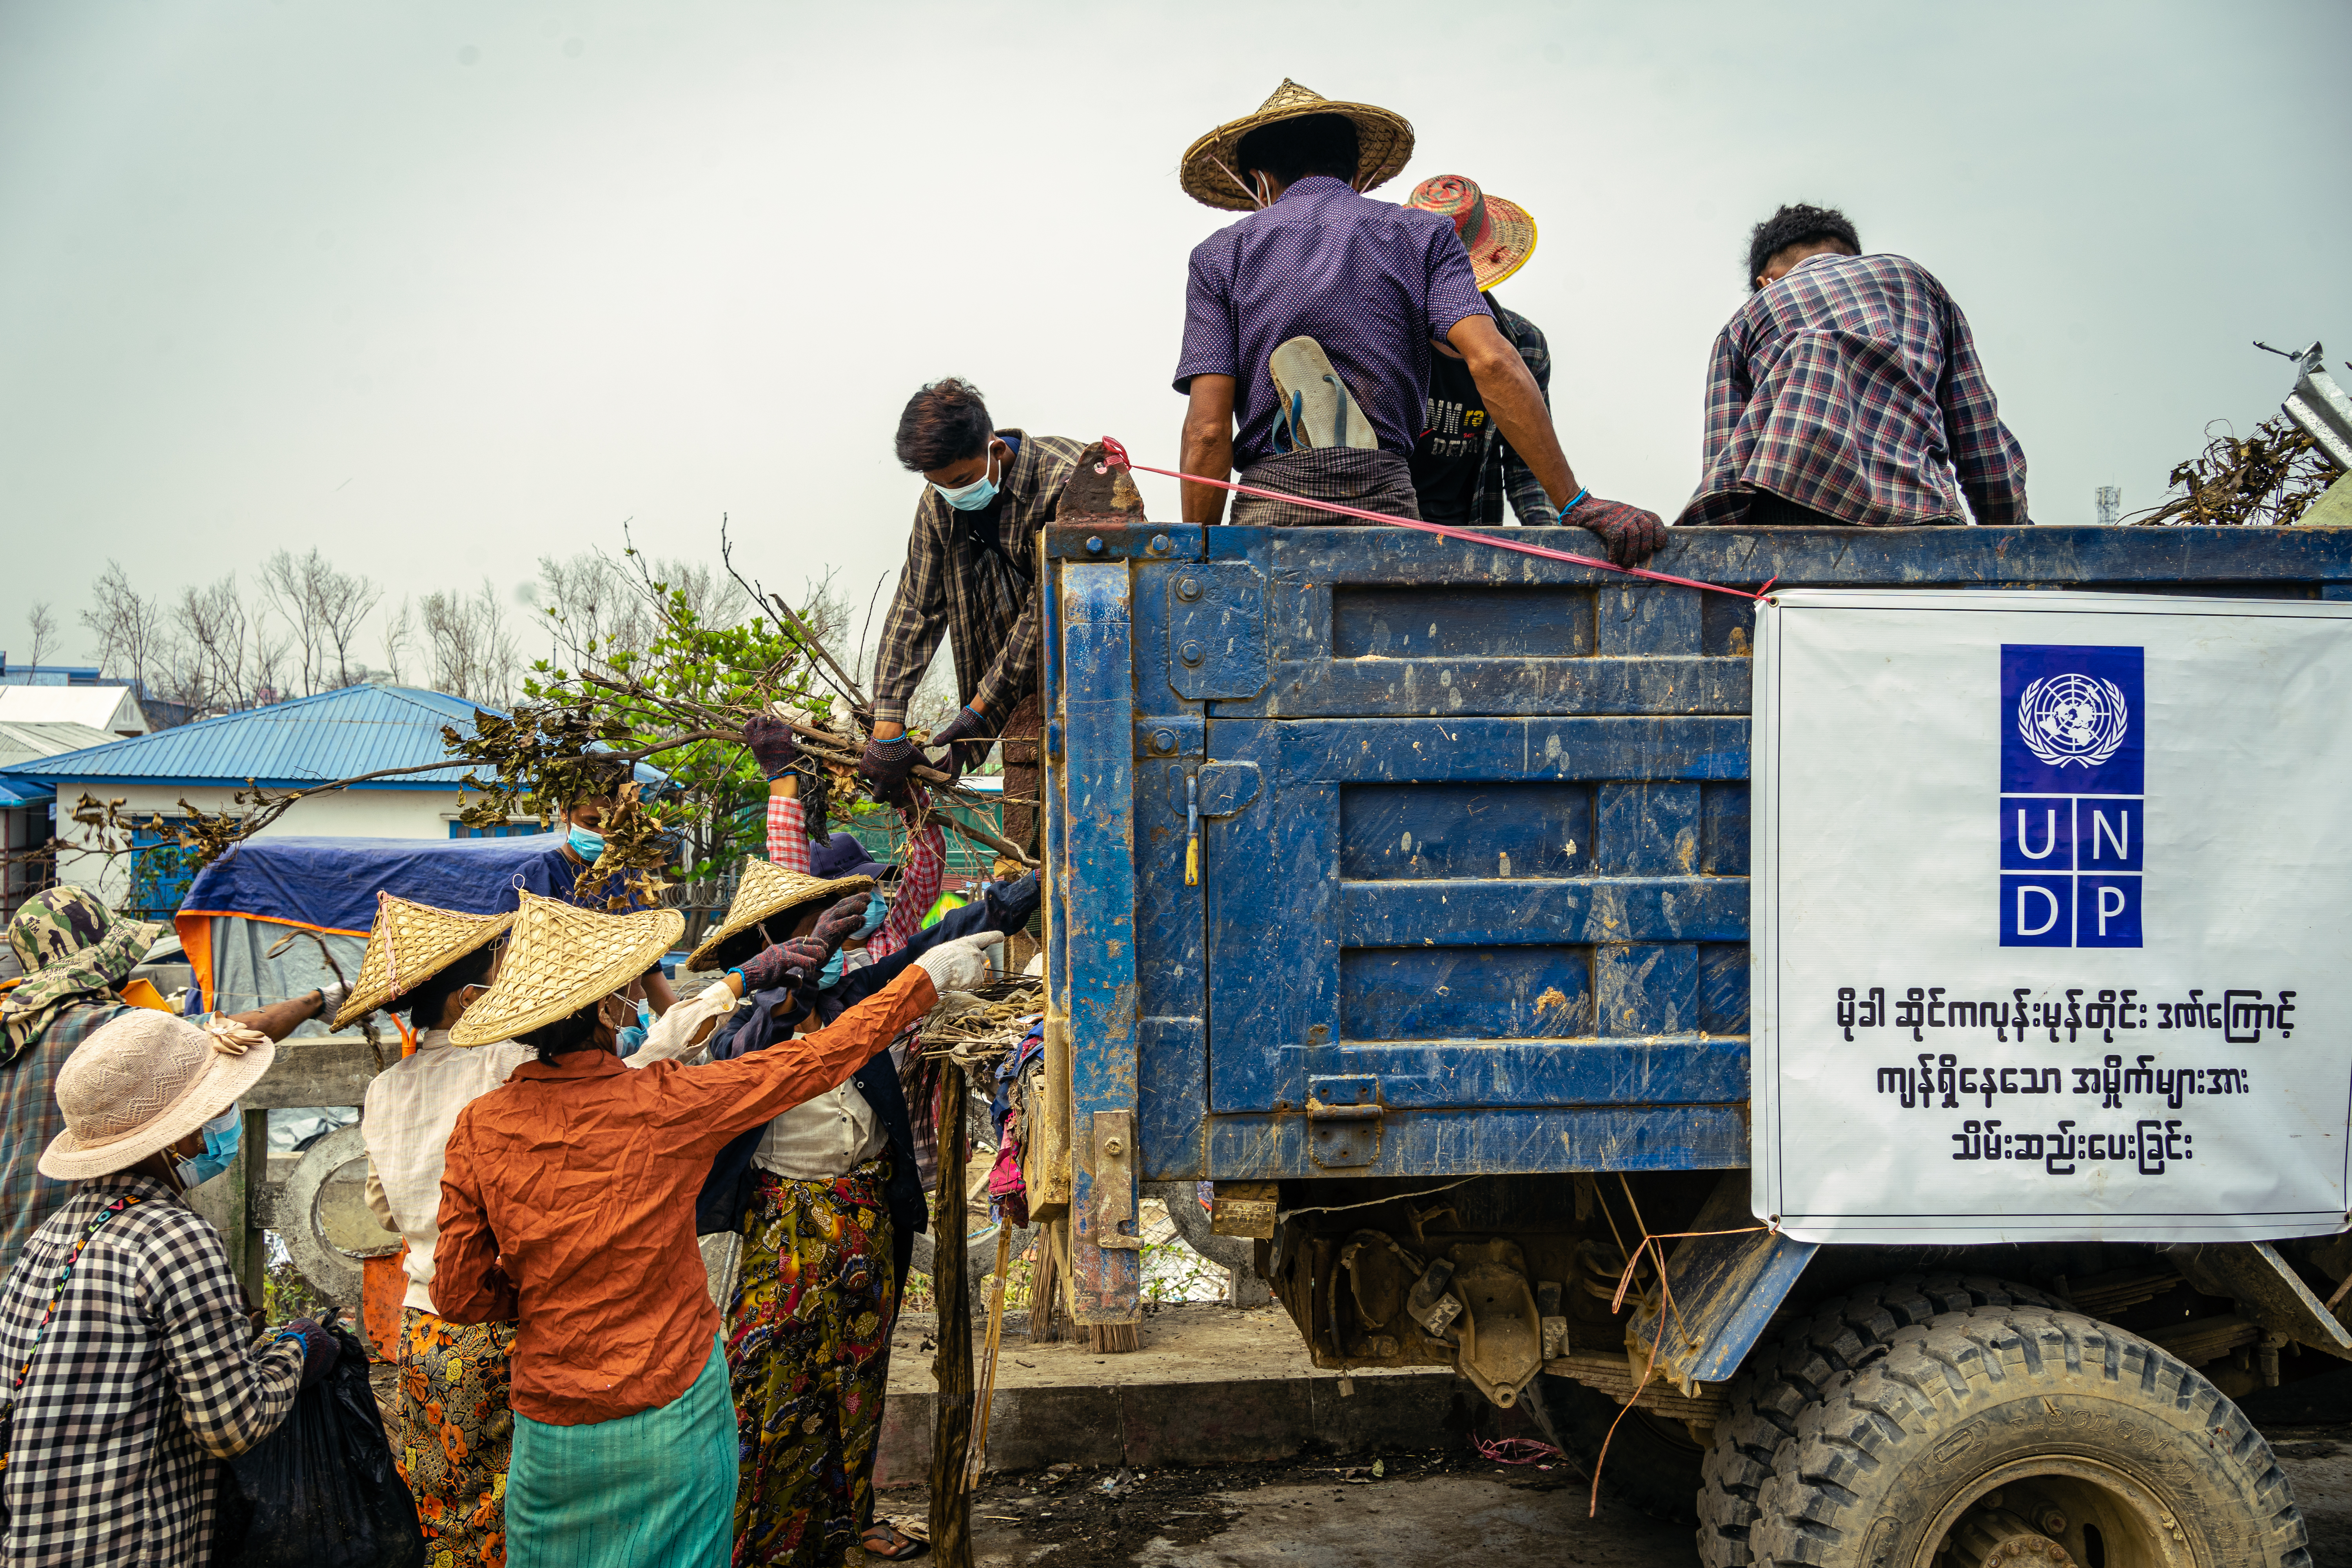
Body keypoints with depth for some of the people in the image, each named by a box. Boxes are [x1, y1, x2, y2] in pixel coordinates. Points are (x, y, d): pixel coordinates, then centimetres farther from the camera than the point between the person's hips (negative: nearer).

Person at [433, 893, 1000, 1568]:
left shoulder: (478, 1128, -11)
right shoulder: (663, 1105, -17)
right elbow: (820, 1058, -7)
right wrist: (928, 975, 6)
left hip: (553, 1432, 2)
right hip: (673, 1411, -2)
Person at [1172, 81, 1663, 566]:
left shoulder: (1221, 255, 12)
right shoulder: (1423, 236, 14)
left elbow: (1208, 431, 1)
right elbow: (1491, 361, -3)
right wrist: (1577, 504, -6)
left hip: (1270, 510, -1)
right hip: (1388, 506, 1)